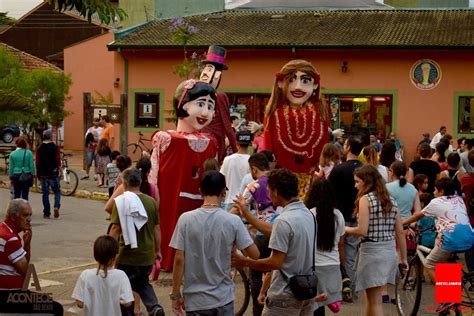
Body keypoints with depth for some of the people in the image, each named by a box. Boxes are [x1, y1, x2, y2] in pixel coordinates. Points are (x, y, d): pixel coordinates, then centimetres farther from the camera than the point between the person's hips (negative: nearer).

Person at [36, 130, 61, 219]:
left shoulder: (39, 148, 2)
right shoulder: (55, 147, -6)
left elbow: (37, 163, 5)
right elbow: (58, 161, -8)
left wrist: (38, 174, 13)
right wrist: (60, 171, 0)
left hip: (43, 174, 2)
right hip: (53, 174, -2)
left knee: (45, 193, 8)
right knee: (57, 191, 10)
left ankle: (46, 213, 8)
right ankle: (56, 207, -14)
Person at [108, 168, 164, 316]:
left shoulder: (121, 201, -11)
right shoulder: (151, 202, 2)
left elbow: (115, 229, -16)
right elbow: (157, 229, 7)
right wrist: (157, 251, 17)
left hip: (127, 255, -4)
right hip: (147, 255, 5)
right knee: (143, 283, 24)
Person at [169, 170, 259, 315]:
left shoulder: (186, 219, -9)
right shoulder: (233, 221, -9)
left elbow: (179, 260, -9)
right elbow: (254, 254, -7)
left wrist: (175, 294, 0)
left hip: (194, 299, 0)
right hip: (223, 298, 0)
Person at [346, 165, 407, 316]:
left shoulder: (366, 199, -9)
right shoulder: (391, 201, 11)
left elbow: (362, 231, -16)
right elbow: (400, 232, 10)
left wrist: (343, 229, 1)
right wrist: (404, 258, 15)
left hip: (372, 251, -7)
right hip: (390, 251, 7)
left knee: (375, 300, -1)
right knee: (370, 295, 19)